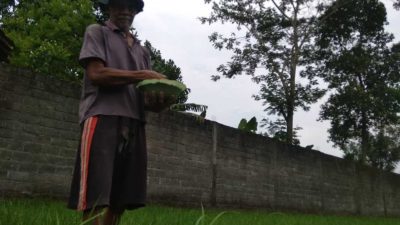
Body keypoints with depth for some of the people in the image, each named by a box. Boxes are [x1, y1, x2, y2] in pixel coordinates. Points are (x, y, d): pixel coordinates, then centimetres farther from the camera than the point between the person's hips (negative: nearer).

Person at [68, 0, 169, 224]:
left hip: (134, 124, 6)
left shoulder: (143, 50, 27)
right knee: (96, 202, -13)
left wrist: (159, 95, -4)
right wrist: (142, 75, -6)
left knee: (119, 201, 1)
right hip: (102, 119, -5)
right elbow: (96, 74, -5)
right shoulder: (97, 32, 11)